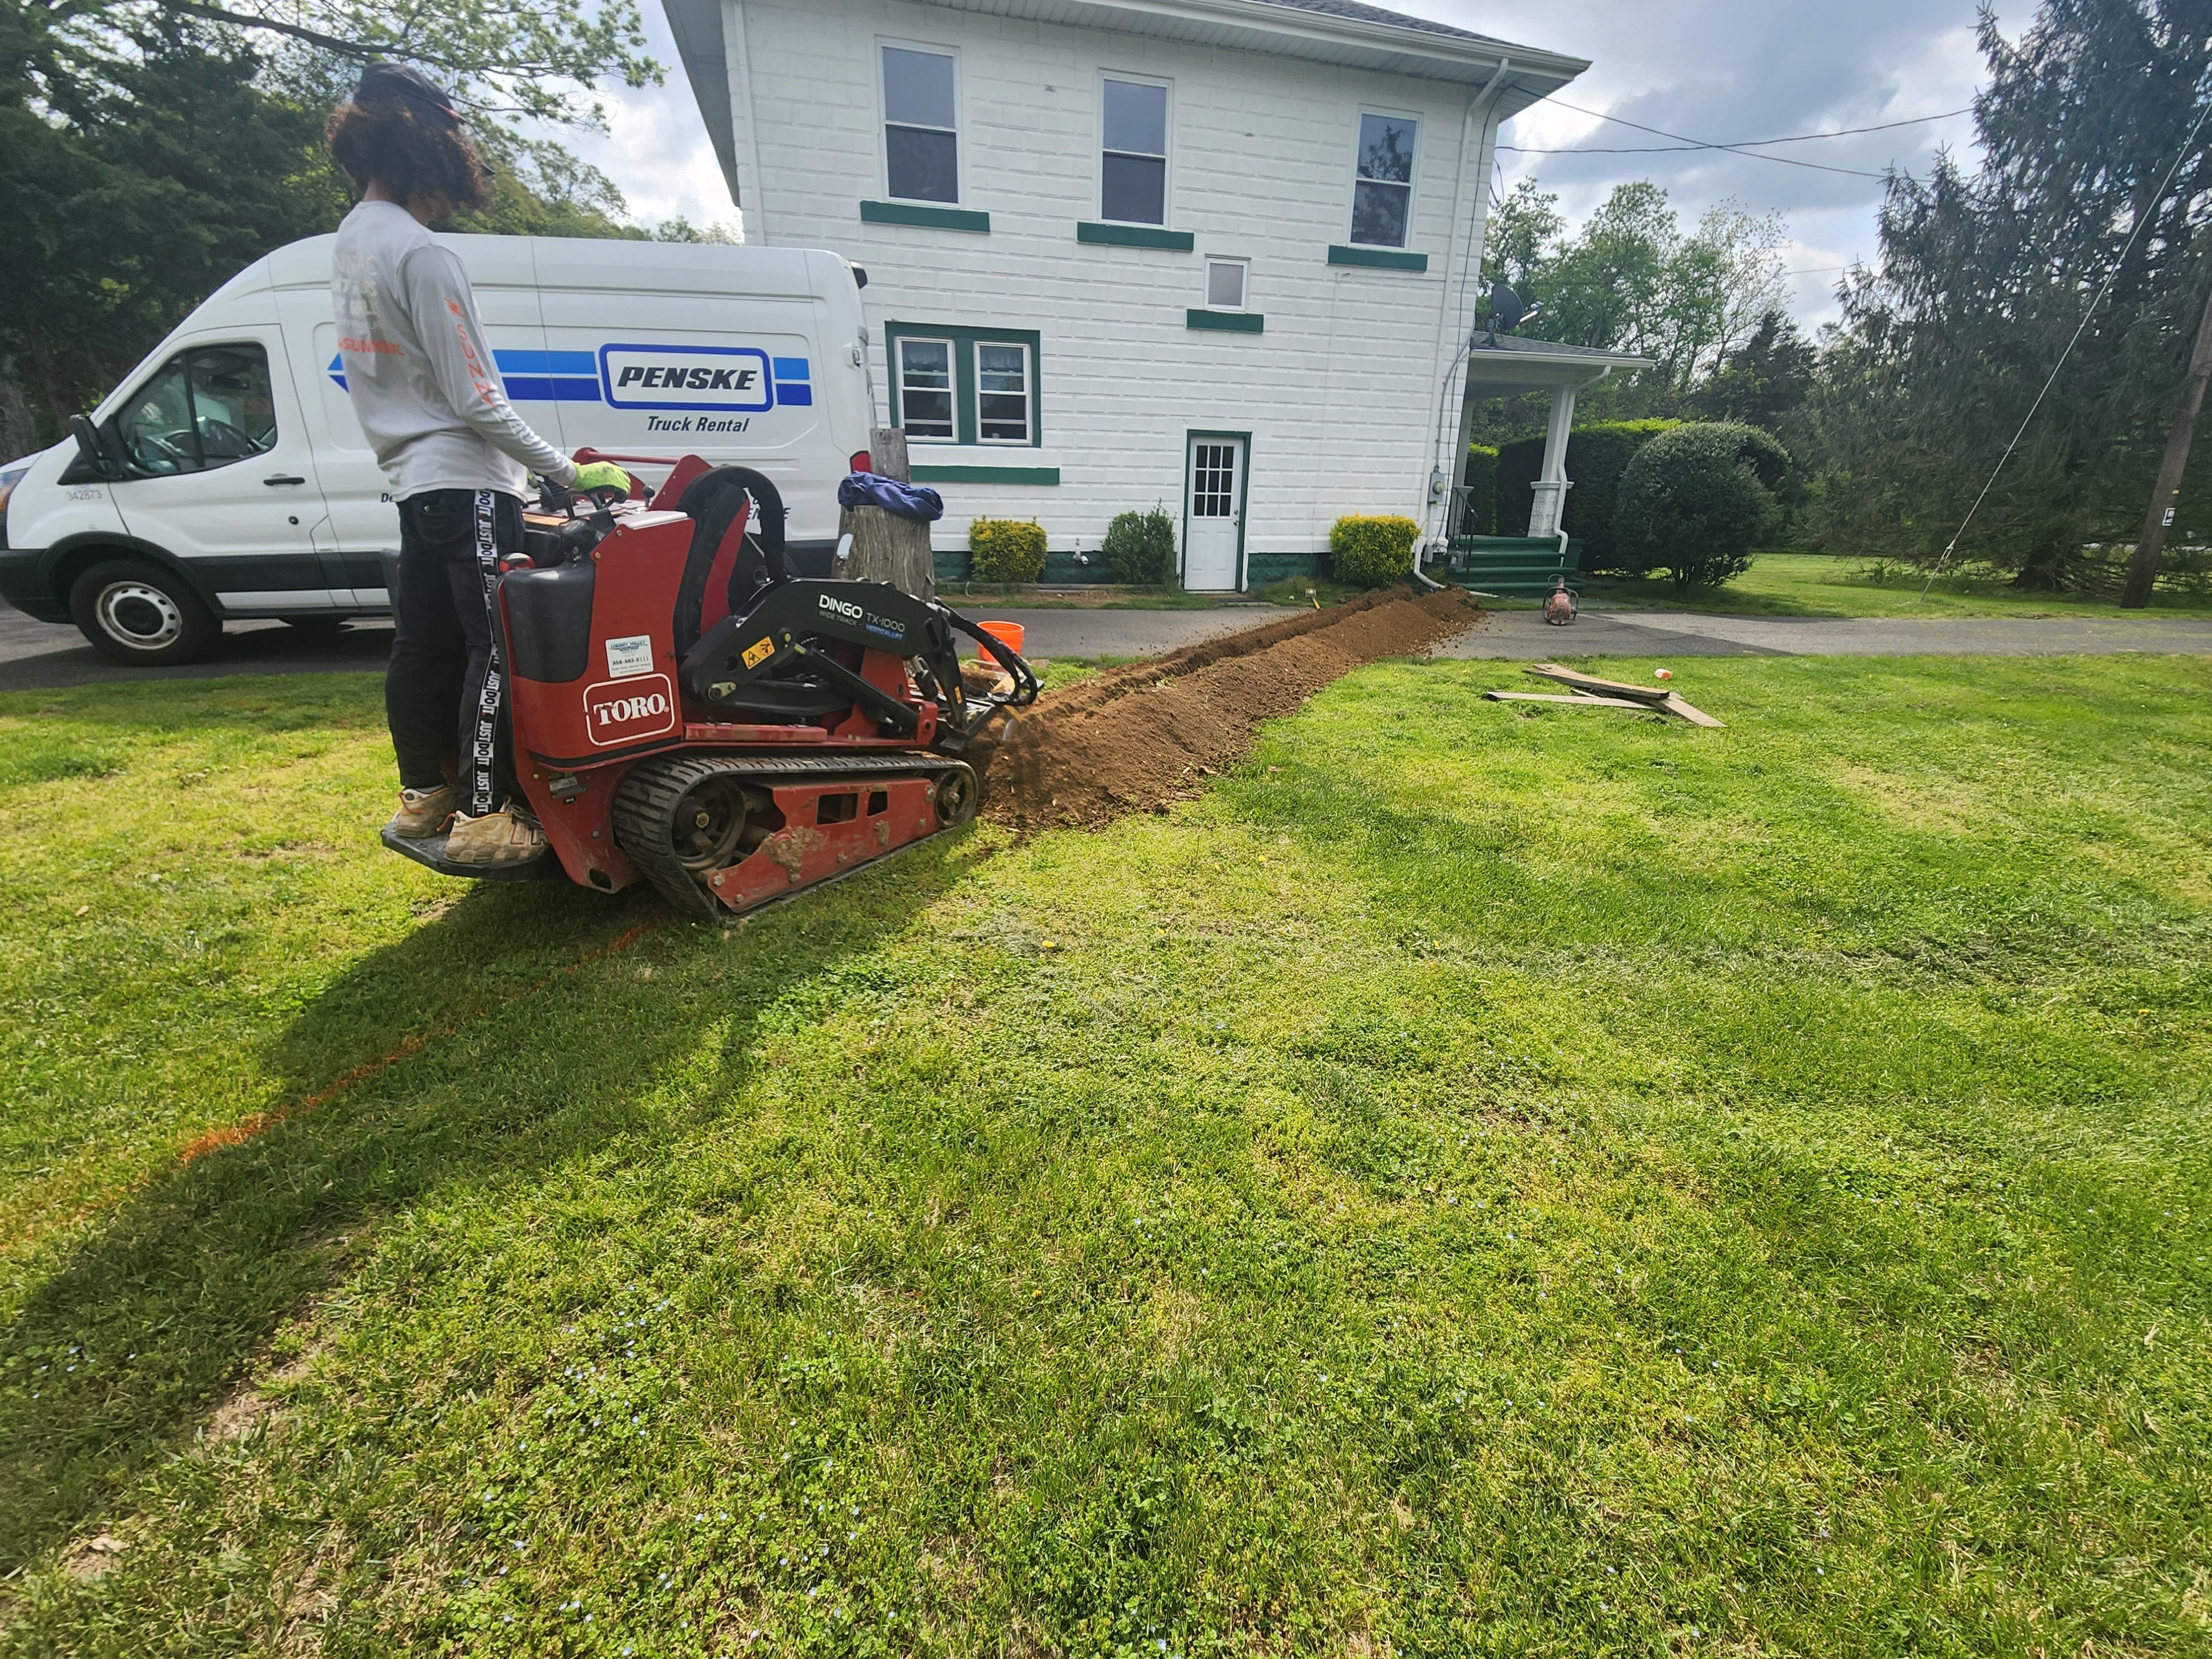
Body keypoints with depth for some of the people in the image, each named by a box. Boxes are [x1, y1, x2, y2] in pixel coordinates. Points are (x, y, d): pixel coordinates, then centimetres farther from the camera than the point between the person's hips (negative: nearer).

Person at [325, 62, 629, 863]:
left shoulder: (350, 241, 16)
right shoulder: (419, 252, -15)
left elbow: (393, 371, 18)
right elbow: (475, 400, -18)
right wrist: (570, 472, -14)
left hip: (412, 478, 10)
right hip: (465, 478, -10)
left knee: (425, 642, 13)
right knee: (496, 647, -9)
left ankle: (422, 795, 22)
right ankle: (484, 816, -8)